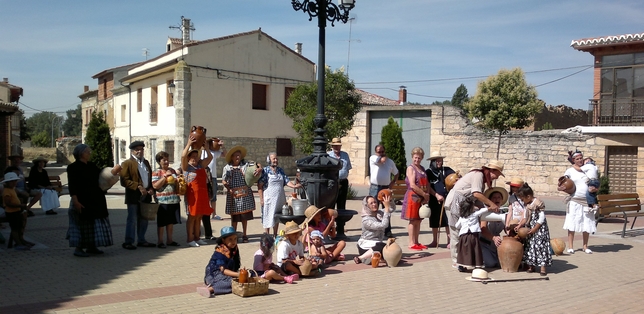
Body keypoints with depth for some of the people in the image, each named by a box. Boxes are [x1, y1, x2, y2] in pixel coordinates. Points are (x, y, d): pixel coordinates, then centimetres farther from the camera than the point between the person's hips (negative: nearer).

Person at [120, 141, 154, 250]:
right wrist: (138, 187, -20)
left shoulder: (146, 162, 17)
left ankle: (141, 240, 22)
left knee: (144, 220, 12)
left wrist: (151, 189, 6)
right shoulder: (127, 163, -4)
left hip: (146, 196, 7)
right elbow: (124, 181, -13)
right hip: (134, 197, -6)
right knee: (132, 220, -4)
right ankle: (128, 242, 5)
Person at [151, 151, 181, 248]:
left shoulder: (172, 171, 13)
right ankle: (160, 241, 12)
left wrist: (179, 181, 2)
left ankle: (169, 239, 25)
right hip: (163, 201, -6)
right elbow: (155, 186, -16)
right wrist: (165, 176, -18)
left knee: (171, 221, 14)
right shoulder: (156, 173, -5)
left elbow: (177, 182, 25)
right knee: (161, 223, 2)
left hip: (174, 201, 6)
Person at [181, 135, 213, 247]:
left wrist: (205, 146, 7)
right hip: (192, 194, -6)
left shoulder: (201, 165, 14)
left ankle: (197, 238, 20)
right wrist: (189, 144, -16)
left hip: (203, 194, 6)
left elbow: (210, 157, 14)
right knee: (192, 217, -2)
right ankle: (190, 239, 3)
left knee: (199, 217, 12)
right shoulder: (186, 166, -2)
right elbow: (183, 156, -18)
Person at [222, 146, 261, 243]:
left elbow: (257, 164, 7)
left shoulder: (245, 165, 5)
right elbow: (224, 180, 3)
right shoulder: (227, 167, 4)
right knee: (234, 216, 6)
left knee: (245, 215, 7)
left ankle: (244, 235, 19)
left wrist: (259, 168, -15)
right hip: (233, 195, 0)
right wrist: (229, 189, -11)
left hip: (245, 194, 1)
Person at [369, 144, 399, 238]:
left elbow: (396, 173, 22)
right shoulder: (373, 158, 0)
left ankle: (387, 231, 15)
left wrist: (393, 182, 7)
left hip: (386, 188, 3)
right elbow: (382, 160, -17)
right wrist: (385, 156, 4)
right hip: (375, 188, -3)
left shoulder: (390, 161, 13)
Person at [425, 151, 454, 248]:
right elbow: (428, 187, -4)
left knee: (448, 220, 0)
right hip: (434, 200, 0)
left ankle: (449, 241, 10)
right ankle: (434, 241, 21)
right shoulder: (428, 172, 1)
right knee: (434, 222, 9)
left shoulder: (447, 170, 4)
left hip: (447, 199, 0)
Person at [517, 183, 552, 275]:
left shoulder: (538, 203, -17)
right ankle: (531, 266, 18)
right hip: (530, 229, 8)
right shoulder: (527, 205, 7)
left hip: (539, 229, -8)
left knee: (540, 246, -7)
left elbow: (542, 218, -17)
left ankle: (543, 268, -3)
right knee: (530, 246, 10)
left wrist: (535, 229, -18)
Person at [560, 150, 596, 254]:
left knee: (587, 226, 4)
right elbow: (561, 185, 5)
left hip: (587, 201, 2)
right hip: (574, 201, -2)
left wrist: (594, 189, -10)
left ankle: (585, 247, 16)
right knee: (572, 225, -1)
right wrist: (561, 187, -18)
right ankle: (570, 247, 6)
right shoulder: (570, 171, 4)